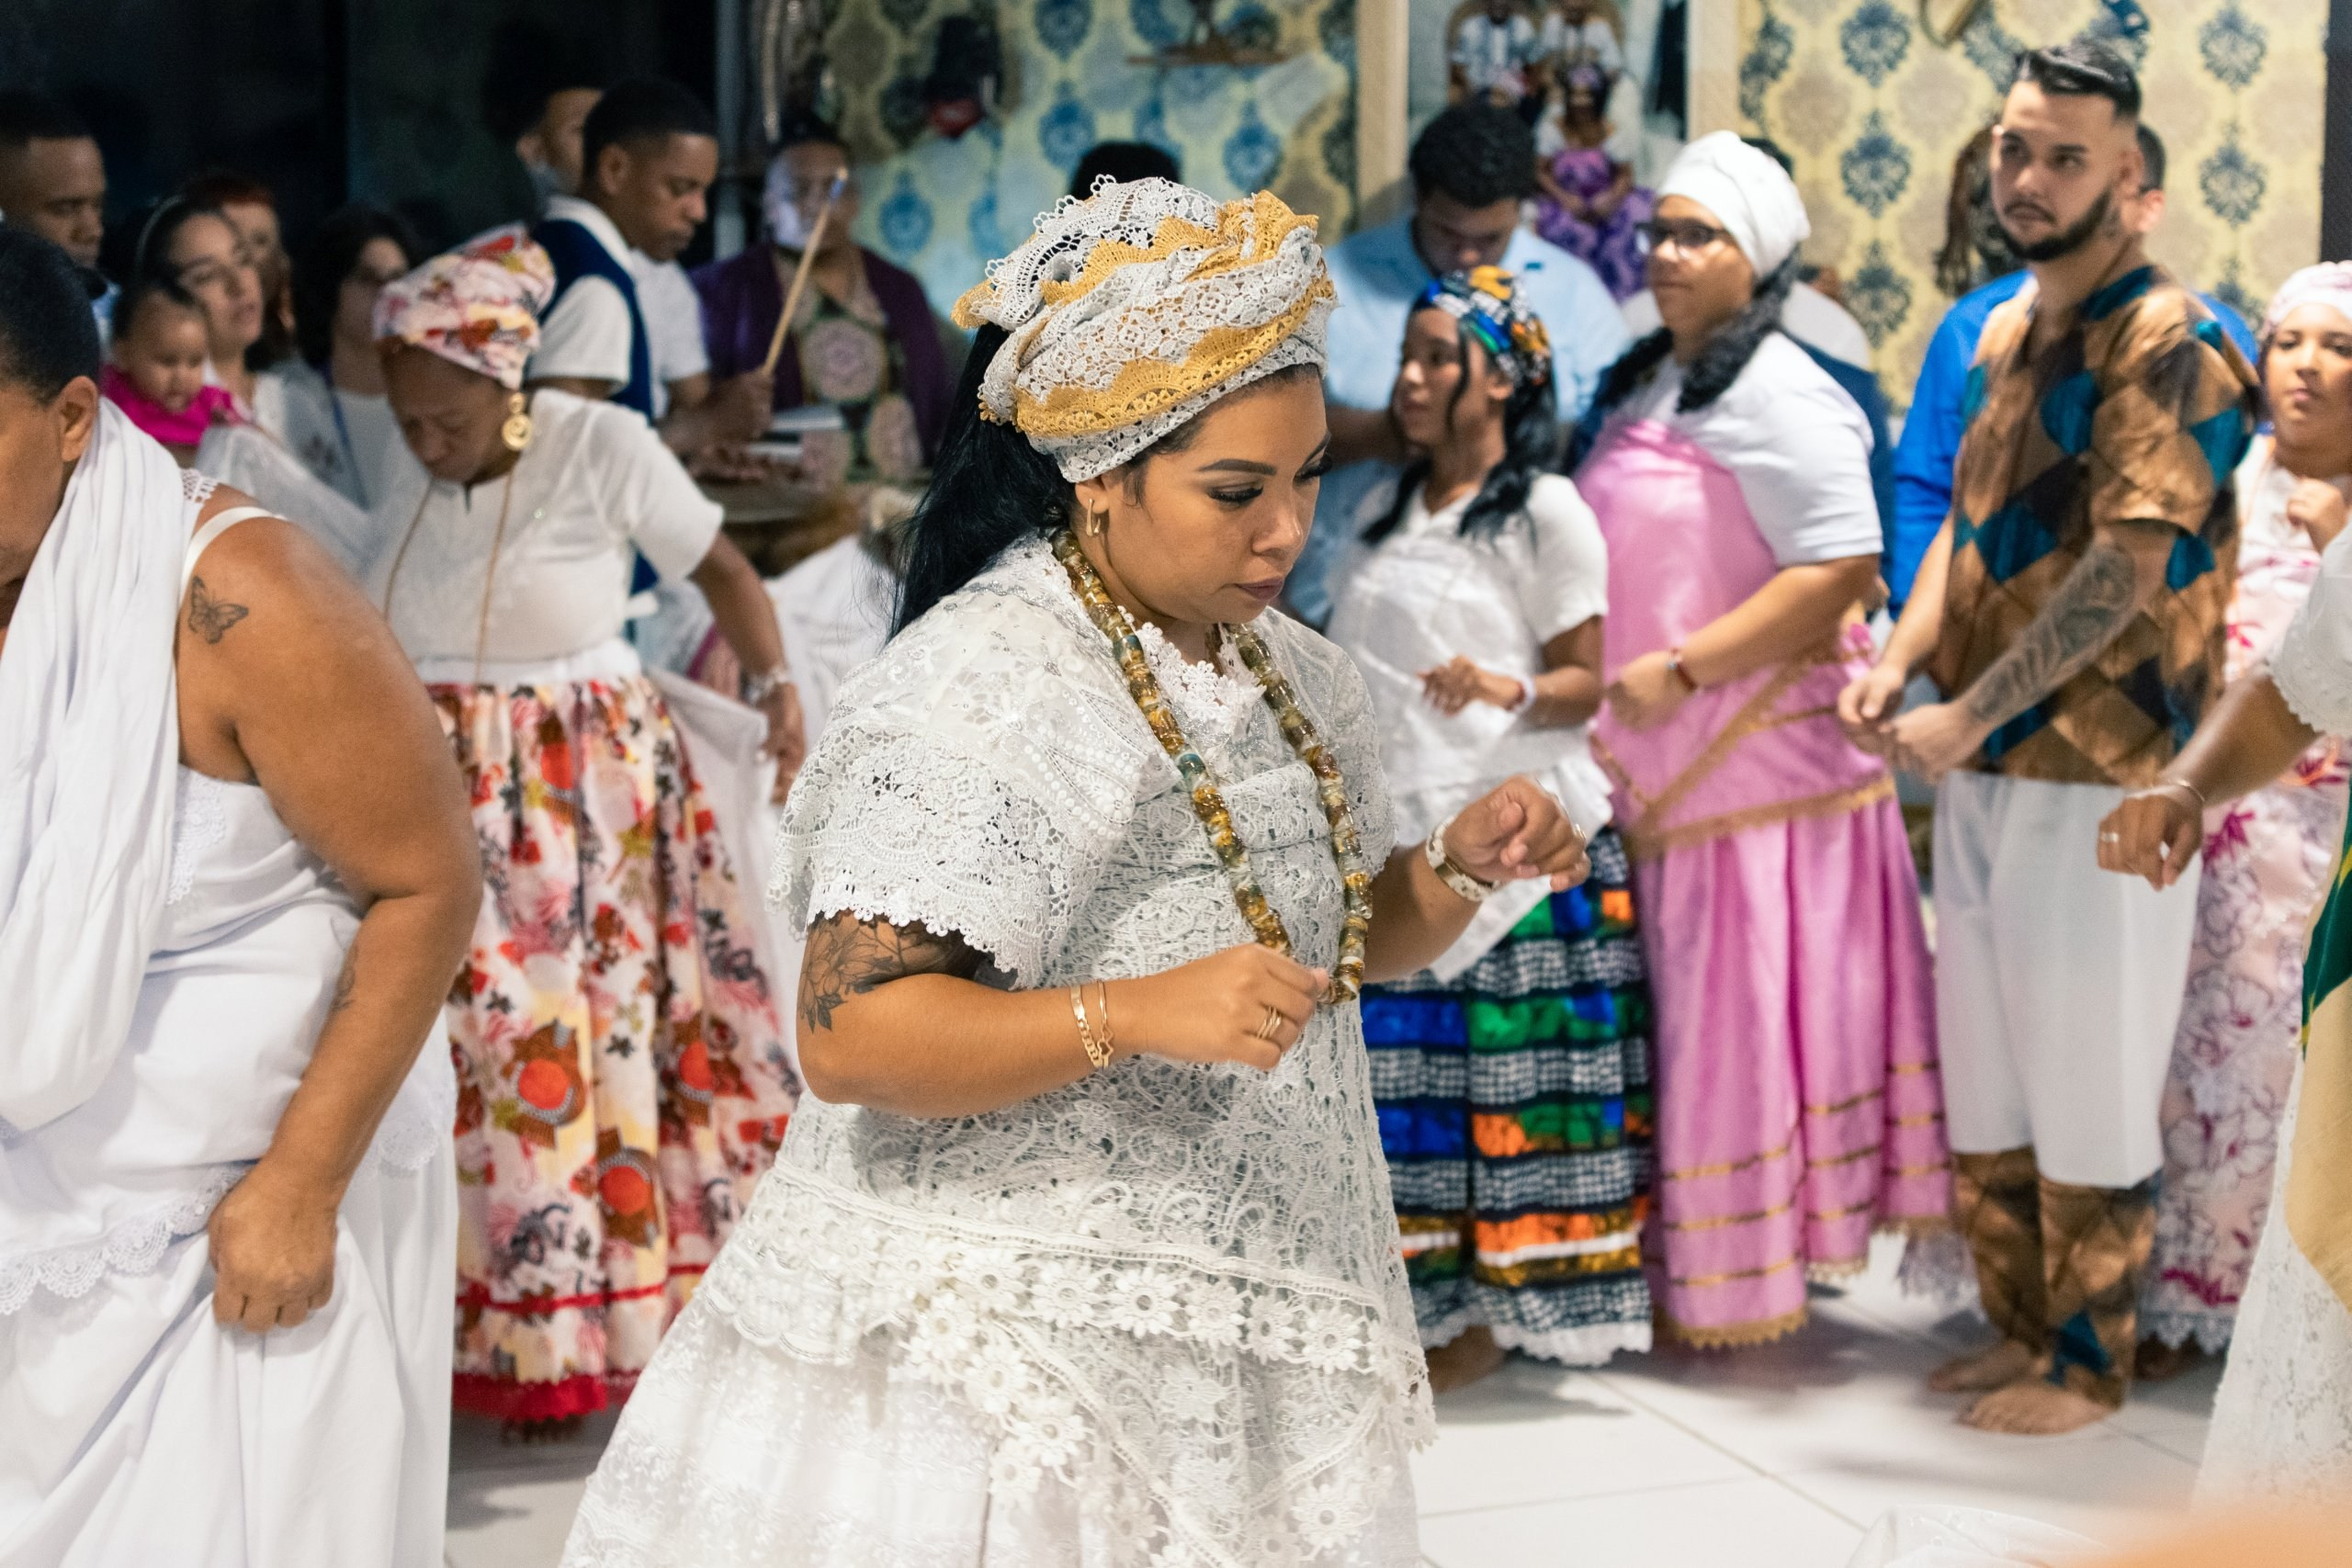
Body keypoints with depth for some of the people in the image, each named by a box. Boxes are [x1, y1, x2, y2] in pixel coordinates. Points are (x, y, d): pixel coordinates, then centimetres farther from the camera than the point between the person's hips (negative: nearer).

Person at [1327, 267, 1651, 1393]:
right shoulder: (1389, 511, 17)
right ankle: (1418, 1297, 12)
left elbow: (1584, 683, -5)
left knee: (1503, 1078, -3)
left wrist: (1505, 688, -23)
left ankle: (1494, 1311, 7)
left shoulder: (1546, 511, -3)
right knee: (1398, 1076, 3)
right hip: (1398, 835, 6)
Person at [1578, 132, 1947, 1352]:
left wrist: (1680, 671, -21)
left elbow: (1842, 566, -21)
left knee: (1744, 1003, -1)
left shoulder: (1774, 392, -13)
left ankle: (1743, 1277, 11)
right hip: (1663, 763, 8)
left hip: (1760, 753, -8)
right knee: (1684, 1005, 13)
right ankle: (1685, 1265, 24)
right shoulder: (1640, 385, 14)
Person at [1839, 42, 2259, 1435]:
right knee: (1985, 1082, 15)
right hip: (1986, 770, 8)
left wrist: (1966, 715, -20)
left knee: (2090, 1088, 2)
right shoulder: (2007, 331, 13)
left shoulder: (2162, 343, -12)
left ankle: (2089, 1366, 16)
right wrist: (1900, 662, -2)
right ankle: (2021, 1331, 29)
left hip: (2099, 775, -8)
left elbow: (2124, 573, -20)